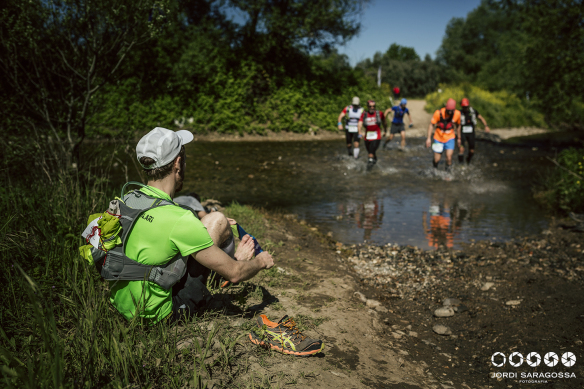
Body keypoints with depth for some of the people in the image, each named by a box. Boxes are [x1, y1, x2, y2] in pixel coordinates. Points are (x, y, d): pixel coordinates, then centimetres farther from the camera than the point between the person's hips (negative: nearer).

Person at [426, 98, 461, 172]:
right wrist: (429, 138, -13)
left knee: (449, 158, -17)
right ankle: (435, 170, 39)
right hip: (438, 138, -1)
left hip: (449, 138, 1)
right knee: (436, 160, 6)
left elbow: (458, 126, 7)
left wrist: (459, 138, 16)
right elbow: (431, 125, -9)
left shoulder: (457, 114, -11)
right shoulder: (438, 113, -20)